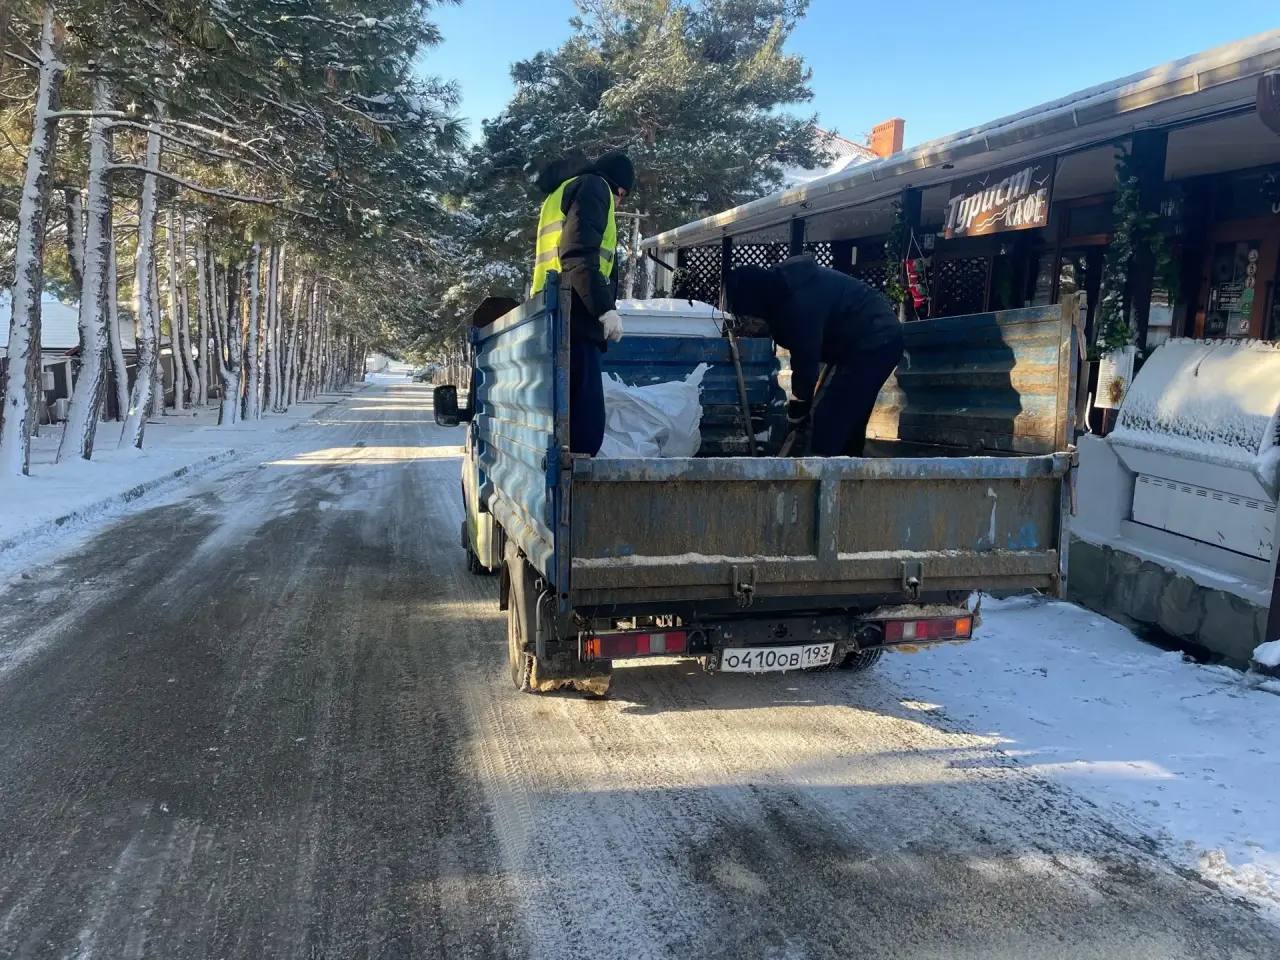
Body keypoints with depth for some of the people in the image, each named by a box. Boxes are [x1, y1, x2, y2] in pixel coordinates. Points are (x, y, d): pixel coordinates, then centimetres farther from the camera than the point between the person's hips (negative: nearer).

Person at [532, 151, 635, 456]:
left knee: (571, 421, 9)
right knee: (586, 423, -15)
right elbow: (579, 253, -15)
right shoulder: (593, 186, 2)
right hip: (573, 319, -10)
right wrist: (606, 307, -21)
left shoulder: (562, 191, 32)